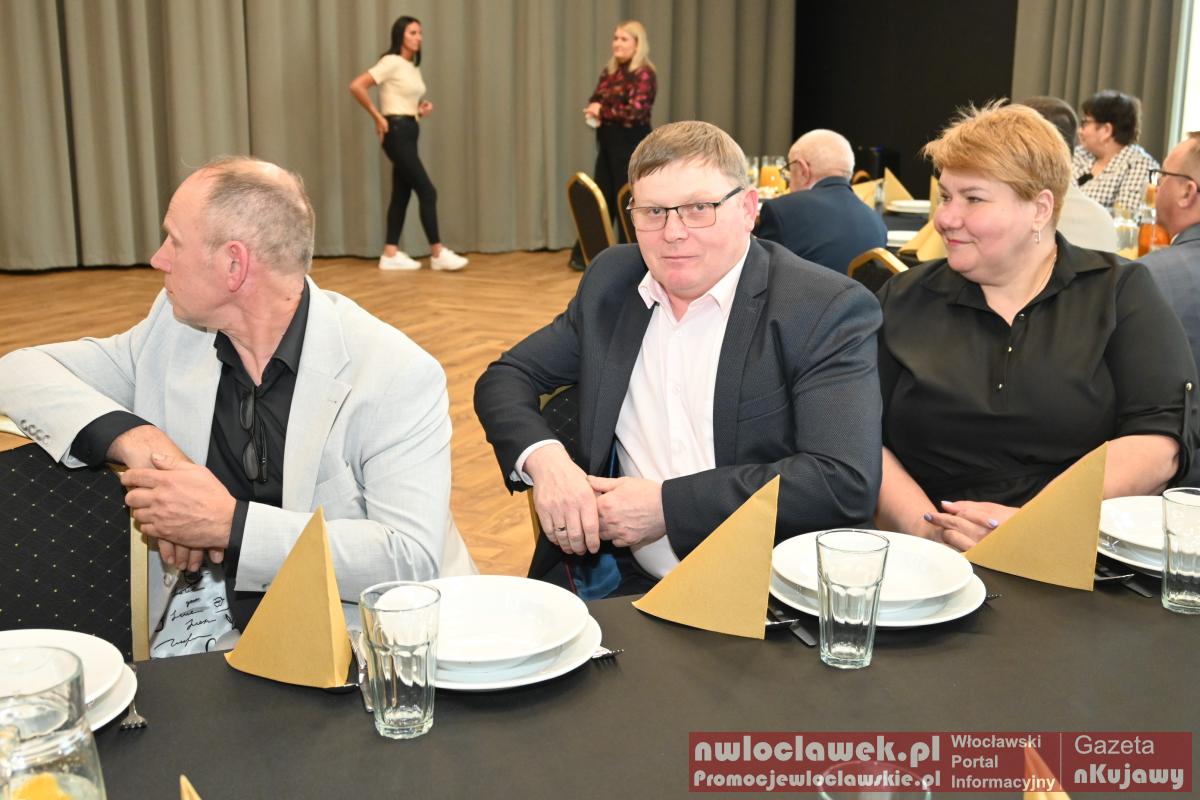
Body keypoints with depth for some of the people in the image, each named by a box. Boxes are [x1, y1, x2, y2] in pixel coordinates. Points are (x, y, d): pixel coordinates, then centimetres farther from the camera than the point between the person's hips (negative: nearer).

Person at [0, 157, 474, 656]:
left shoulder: (399, 374, -14)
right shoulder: (173, 331, 4)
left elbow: (412, 558, -20)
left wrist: (230, 524, -24)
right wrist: (134, 437, -12)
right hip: (207, 623, 5)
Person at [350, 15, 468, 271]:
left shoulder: (413, 67, 15)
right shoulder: (391, 63, -11)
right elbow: (356, 86, -17)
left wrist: (422, 109, 6)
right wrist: (378, 117, -14)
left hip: (410, 131, 9)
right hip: (397, 132, -9)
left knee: (401, 193, 8)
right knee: (427, 191, -9)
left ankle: (391, 254, 12)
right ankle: (437, 252, -5)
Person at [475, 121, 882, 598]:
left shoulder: (829, 310, -9)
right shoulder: (612, 280, 8)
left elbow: (847, 482, -18)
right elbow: (506, 378, 13)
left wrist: (668, 505, -18)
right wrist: (542, 458, -10)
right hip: (620, 580, 4)